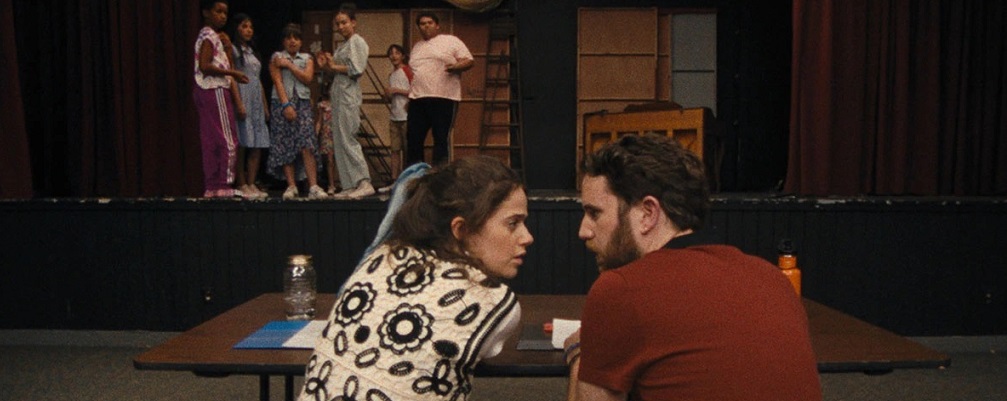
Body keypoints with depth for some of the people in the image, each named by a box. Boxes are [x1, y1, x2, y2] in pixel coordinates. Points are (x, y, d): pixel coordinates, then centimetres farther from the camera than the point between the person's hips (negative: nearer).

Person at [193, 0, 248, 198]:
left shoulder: (210, 36, 19)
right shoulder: (209, 36, -10)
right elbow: (205, 66, -20)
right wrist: (232, 73, -16)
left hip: (207, 92, 10)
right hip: (215, 91, -10)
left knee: (211, 142, 8)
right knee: (227, 140, -8)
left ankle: (211, 187, 9)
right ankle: (223, 185, -6)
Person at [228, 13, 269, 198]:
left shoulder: (252, 51, 21)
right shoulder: (232, 50, -1)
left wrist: (265, 105, 16)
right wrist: (239, 104, -18)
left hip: (256, 101, 7)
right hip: (242, 99, -7)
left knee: (258, 145, 2)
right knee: (242, 144, -8)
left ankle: (251, 184, 5)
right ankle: (242, 185, -4)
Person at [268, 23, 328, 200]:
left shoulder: (307, 58, 15)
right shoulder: (276, 58, 8)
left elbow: (307, 78, -2)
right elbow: (278, 82, -3)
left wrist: (289, 65, -6)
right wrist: (286, 105, -14)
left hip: (303, 102, 1)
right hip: (282, 102, -1)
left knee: (307, 145, -12)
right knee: (285, 145, -4)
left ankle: (313, 187, -17)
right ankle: (291, 186, 1)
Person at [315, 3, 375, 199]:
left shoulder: (357, 42, -4)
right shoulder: (342, 45, 21)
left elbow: (356, 69, -15)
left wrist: (334, 66, -7)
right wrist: (325, 66, 5)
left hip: (349, 95, -9)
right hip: (338, 95, 9)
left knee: (347, 139, -13)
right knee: (340, 140, 6)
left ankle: (364, 183, -13)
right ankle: (349, 186, 7)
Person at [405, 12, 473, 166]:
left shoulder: (451, 41, 5)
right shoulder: (416, 47, 23)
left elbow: (468, 61, -1)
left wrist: (456, 66, -21)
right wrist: (410, 92, 20)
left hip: (444, 98, -6)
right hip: (418, 99, 6)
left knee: (441, 139, -4)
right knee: (413, 138, 3)